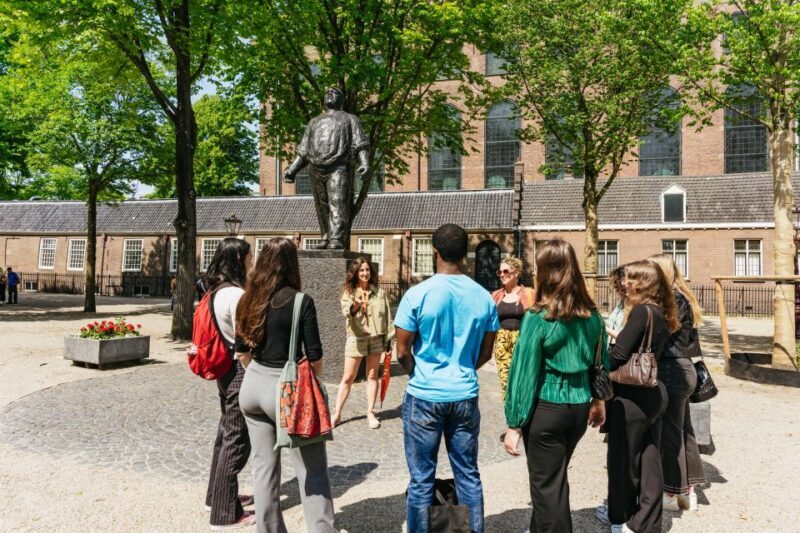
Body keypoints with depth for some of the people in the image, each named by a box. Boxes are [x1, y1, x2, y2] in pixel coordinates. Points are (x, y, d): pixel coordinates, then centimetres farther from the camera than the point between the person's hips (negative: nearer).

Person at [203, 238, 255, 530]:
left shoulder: (217, 291, 7)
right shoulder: (236, 294, -21)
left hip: (224, 369, 10)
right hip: (240, 372, -10)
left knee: (226, 434, 21)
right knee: (236, 441, 1)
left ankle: (217, 496, 36)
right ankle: (226, 514, 13)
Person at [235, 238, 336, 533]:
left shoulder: (249, 299, 3)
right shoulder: (301, 301, -13)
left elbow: (241, 351, 11)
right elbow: (314, 356, -11)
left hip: (253, 386, 6)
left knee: (263, 466, 16)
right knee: (312, 470, 7)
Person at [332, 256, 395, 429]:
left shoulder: (379, 293, 3)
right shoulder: (349, 292, -2)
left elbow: (387, 317, 5)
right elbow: (346, 311, -20)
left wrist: (388, 341, 2)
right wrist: (354, 306, -43)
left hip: (376, 338, 2)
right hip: (356, 339, -2)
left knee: (372, 376, 10)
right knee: (348, 377, 4)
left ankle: (370, 413, 20)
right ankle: (337, 413, 14)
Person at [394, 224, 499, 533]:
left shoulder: (418, 294, -12)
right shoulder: (484, 297, -2)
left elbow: (403, 352, -7)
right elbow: (486, 352, 7)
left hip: (424, 396, -3)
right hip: (466, 396, 3)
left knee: (421, 479, 9)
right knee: (468, 475, 16)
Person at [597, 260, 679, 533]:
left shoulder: (641, 311, -18)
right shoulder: (660, 313, 7)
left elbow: (618, 354, -21)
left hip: (632, 395, -8)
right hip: (653, 392, 8)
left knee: (623, 457, 9)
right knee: (648, 457, 14)